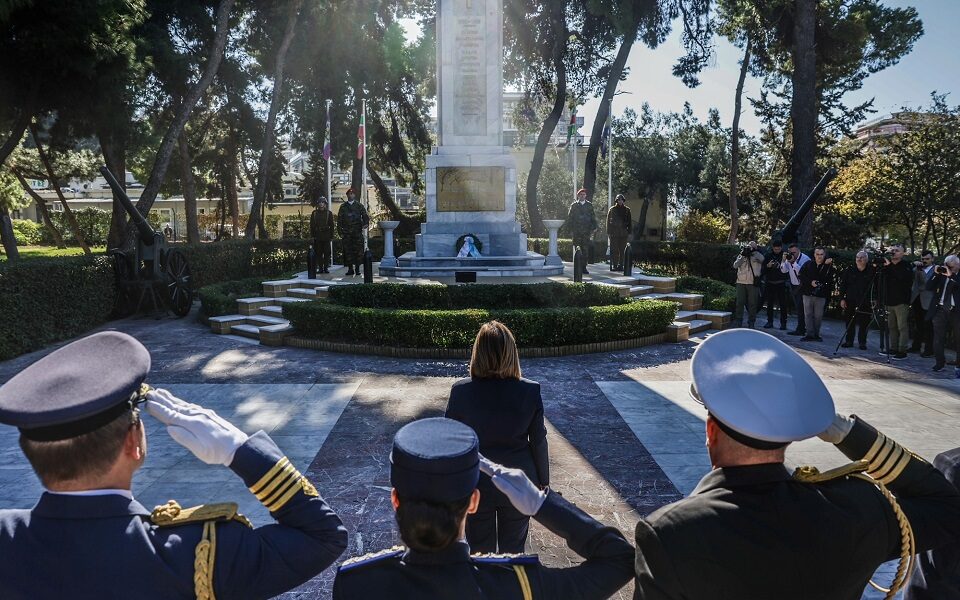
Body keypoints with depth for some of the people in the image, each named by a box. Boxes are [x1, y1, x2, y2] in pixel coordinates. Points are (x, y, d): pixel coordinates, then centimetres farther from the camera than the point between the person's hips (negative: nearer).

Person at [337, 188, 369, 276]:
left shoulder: (359, 206, 10)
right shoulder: (343, 207, 11)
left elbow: (365, 216, 6)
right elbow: (339, 220, 10)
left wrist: (365, 225, -14)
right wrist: (340, 232, 2)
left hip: (357, 232, -1)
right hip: (346, 233, 1)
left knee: (358, 251, -4)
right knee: (348, 251, -1)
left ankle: (357, 269, 3)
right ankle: (350, 268, 4)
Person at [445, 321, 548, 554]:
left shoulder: (461, 391, -17)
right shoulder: (530, 391, -16)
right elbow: (538, 442, -7)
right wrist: (543, 481, 8)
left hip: (476, 485, 0)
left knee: (480, 551, 18)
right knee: (513, 549, 20)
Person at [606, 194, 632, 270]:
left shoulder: (627, 210, 9)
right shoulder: (612, 209, 5)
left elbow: (630, 222, 11)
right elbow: (608, 221, 6)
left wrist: (629, 232, 5)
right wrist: (609, 232, 0)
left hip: (624, 233, 1)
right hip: (614, 233, -1)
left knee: (622, 250, 2)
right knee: (614, 250, -3)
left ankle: (621, 265, 7)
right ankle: (614, 265, 0)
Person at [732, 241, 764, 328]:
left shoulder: (757, 255, 7)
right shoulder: (741, 256, 13)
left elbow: (762, 258, -15)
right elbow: (735, 265, 1)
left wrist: (752, 252, -13)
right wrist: (742, 256, -7)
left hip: (753, 283, -2)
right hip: (741, 282, 2)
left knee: (752, 304, 2)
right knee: (739, 303, 1)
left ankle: (751, 323, 10)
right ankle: (737, 322, 7)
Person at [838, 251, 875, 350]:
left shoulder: (871, 272, -1)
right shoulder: (849, 271, 5)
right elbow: (843, 285, 6)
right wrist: (842, 299, 1)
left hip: (865, 303, -2)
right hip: (850, 302, 2)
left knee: (864, 324, 1)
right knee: (849, 322, 7)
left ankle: (862, 342, 12)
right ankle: (849, 341, 17)